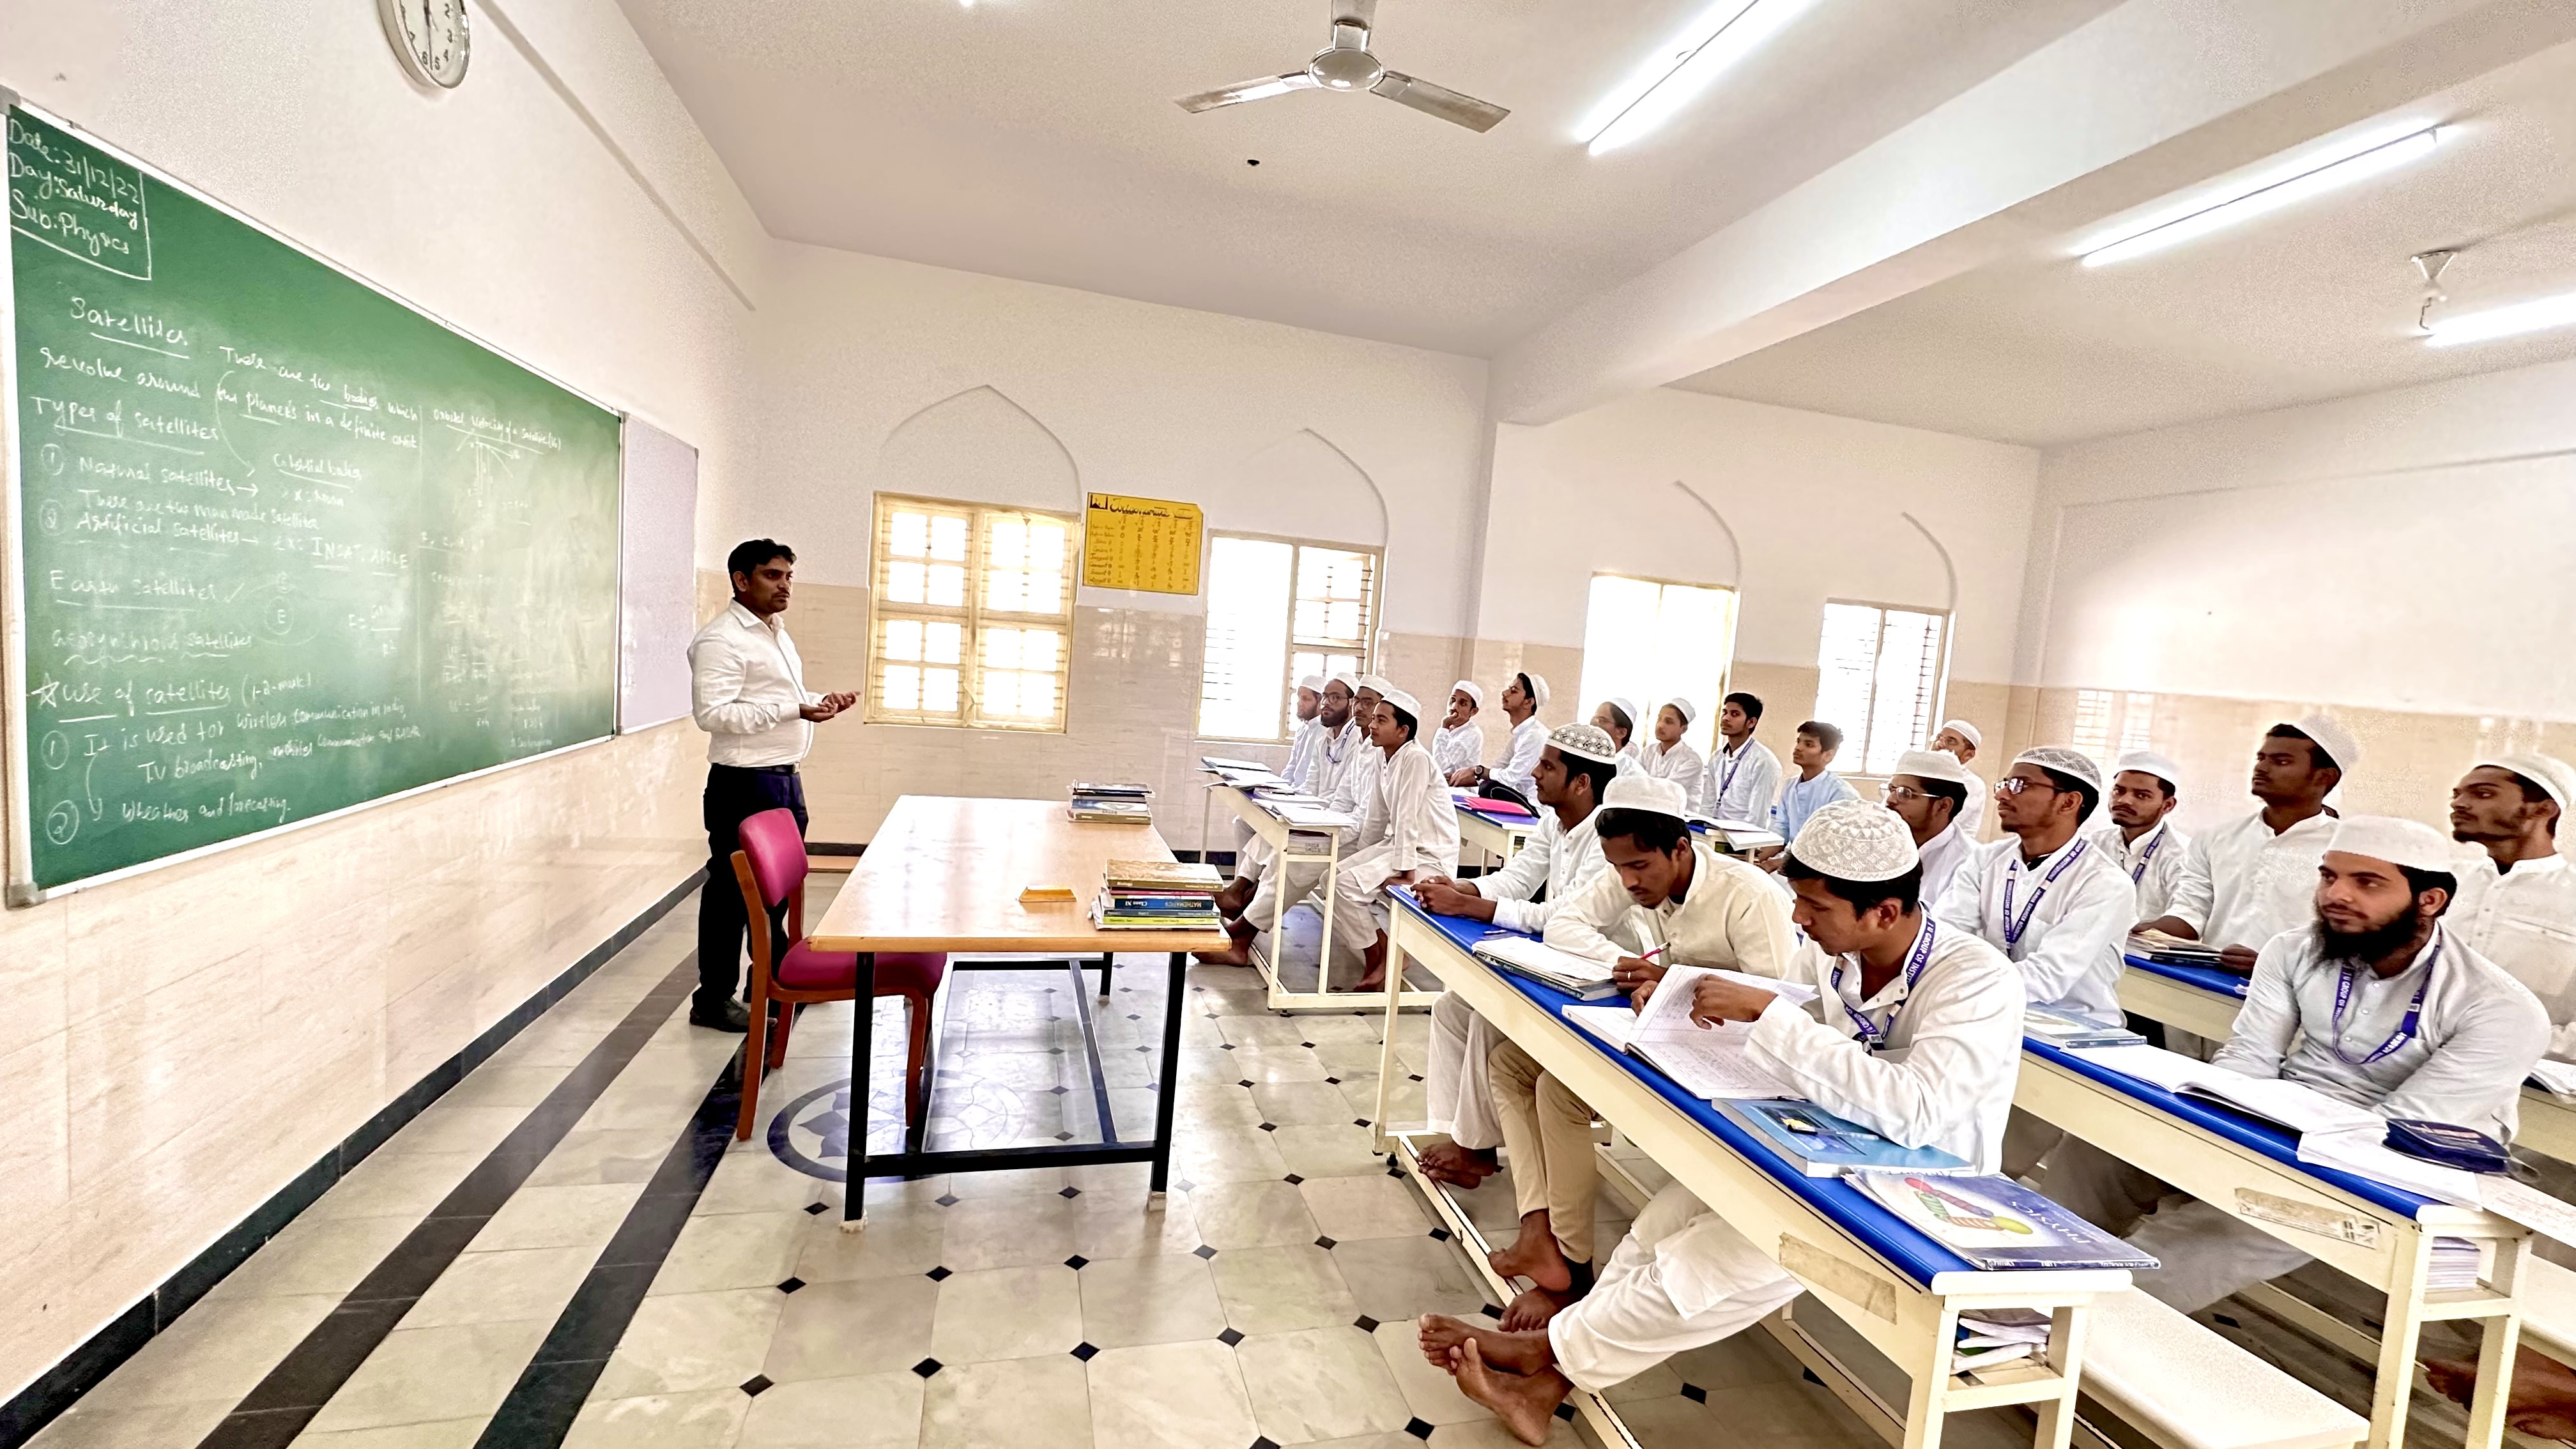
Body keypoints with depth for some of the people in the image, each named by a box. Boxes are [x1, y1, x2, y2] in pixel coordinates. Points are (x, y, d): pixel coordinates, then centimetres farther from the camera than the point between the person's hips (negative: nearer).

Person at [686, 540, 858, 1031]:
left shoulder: (777, 634, 15)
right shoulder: (722, 639, -15)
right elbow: (713, 713, -23)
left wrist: (818, 701, 5)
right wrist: (795, 710, -26)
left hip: (785, 778, 9)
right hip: (744, 784, -9)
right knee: (732, 890, 1)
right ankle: (713, 999, 13)